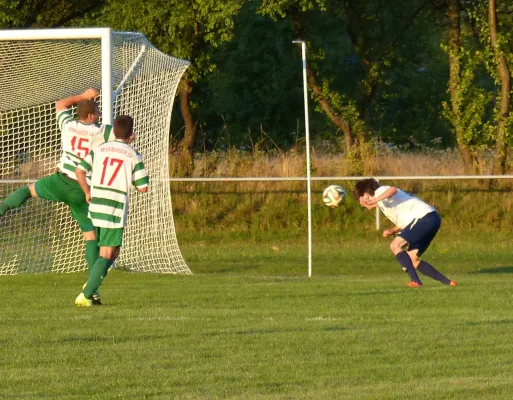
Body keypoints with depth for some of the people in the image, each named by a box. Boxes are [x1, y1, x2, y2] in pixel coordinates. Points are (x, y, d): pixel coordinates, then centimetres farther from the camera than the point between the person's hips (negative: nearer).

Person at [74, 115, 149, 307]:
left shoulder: (99, 150, 7)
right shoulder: (133, 156, -3)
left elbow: (80, 170, -1)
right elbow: (143, 187, -3)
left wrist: (87, 193, 12)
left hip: (95, 206, 5)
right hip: (116, 210, -5)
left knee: (112, 252, 24)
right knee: (107, 256, -1)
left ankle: (91, 285, 10)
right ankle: (86, 295, -11)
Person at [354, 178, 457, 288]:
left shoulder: (379, 191, -1)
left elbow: (393, 190, -26)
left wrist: (374, 200, -32)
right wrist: (392, 231, 12)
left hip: (425, 216, -10)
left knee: (395, 245, -14)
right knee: (412, 260, 10)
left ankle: (415, 281, -22)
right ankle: (448, 282, 9)